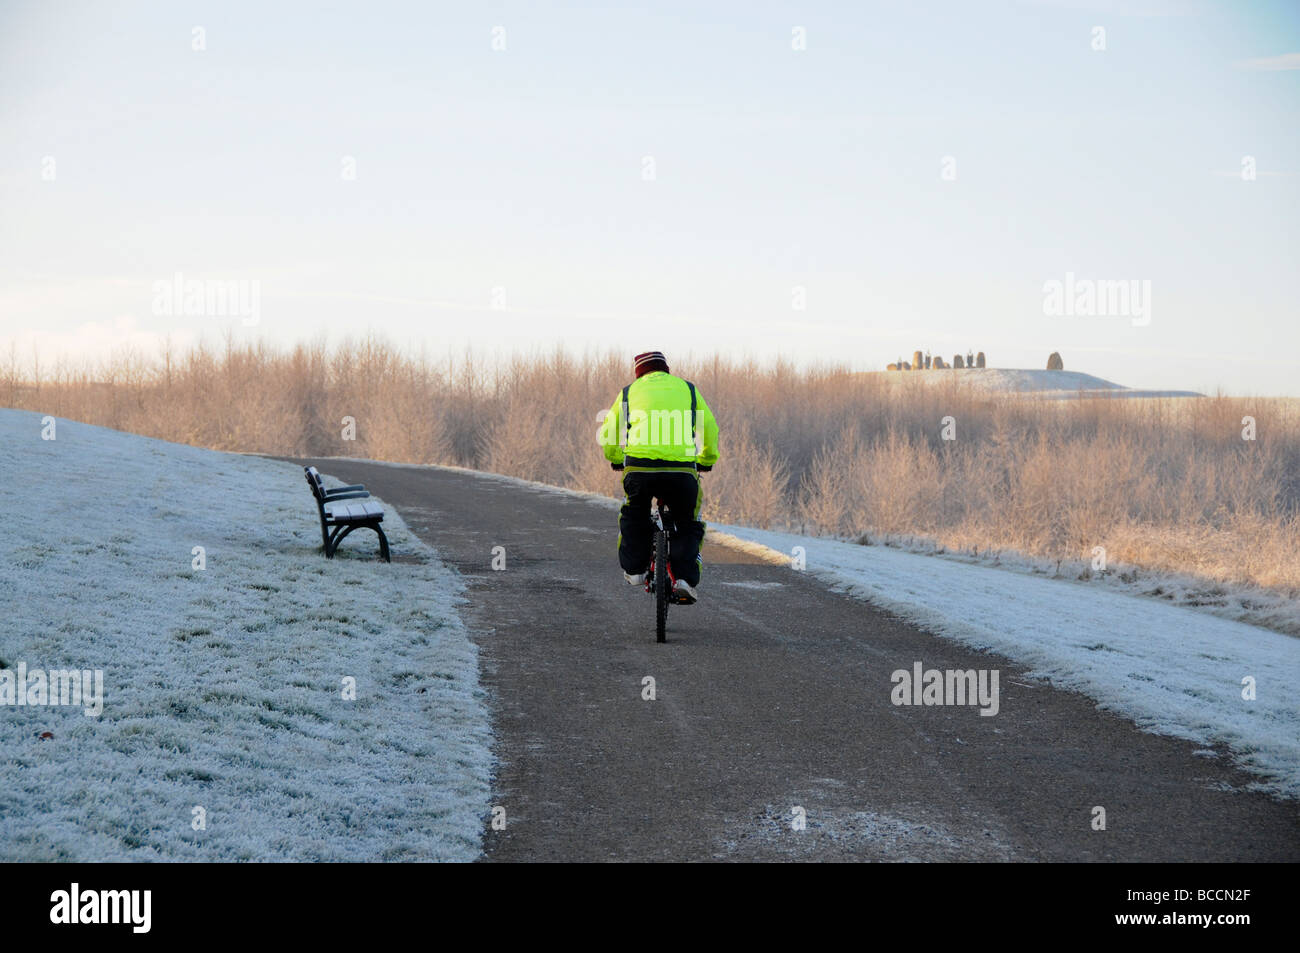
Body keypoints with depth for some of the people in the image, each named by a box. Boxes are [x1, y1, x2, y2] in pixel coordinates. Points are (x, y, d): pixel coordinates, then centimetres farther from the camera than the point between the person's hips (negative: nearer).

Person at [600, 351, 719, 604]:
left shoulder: (630, 391, 20)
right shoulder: (687, 388, 20)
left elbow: (608, 434, 25)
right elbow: (710, 430, 25)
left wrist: (615, 459, 44)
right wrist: (707, 460, 42)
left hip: (639, 467, 0)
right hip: (681, 469, 0)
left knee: (633, 518, 30)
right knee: (688, 526, 19)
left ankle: (634, 570, 27)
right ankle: (685, 580, 3)